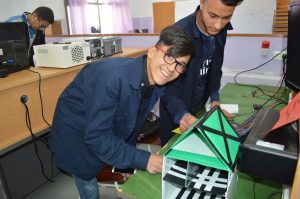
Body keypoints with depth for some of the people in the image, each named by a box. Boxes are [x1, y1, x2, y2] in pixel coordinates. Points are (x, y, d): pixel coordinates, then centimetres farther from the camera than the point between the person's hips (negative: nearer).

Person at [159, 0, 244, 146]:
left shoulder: (220, 32, -6)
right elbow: (166, 84, -25)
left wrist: (214, 100, -5)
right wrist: (180, 114, -40)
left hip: (200, 109, 6)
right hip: (175, 116, -5)